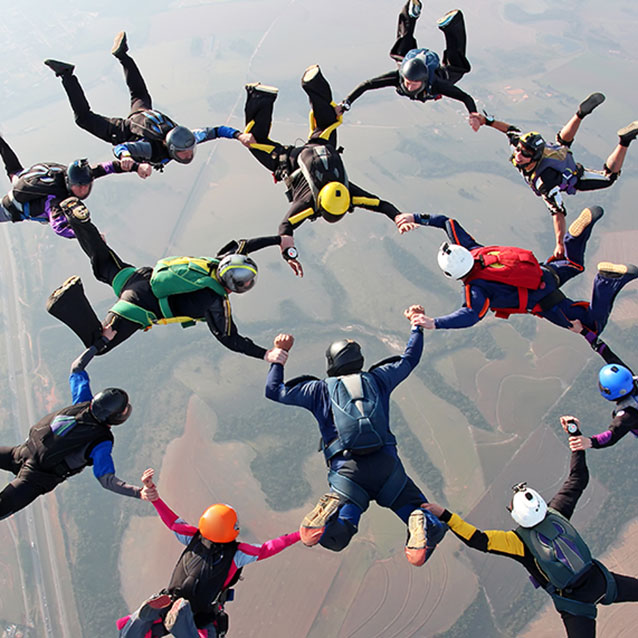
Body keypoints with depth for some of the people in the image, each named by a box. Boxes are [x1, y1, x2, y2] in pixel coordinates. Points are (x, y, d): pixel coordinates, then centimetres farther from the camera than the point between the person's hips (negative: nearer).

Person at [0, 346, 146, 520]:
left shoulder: (83, 402, -9)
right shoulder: (102, 442, -20)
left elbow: (77, 368, 6)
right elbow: (107, 480, -27)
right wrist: (139, 493, -35)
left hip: (24, 451, 4)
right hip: (38, 477, -4)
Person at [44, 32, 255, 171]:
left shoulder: (188, 139, -30)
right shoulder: (152, 149, -44)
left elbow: (217, 130, -25)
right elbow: (120, 148, -51)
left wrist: (240, 135, -39)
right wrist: (126, 157, -73)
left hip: (147, 116, 5)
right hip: (124, 132, -5)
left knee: (140, 95, 34)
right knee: (84, 117, 7)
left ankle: (122, 54, 39)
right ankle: (66, 76, 13)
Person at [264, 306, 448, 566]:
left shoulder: (320, 389, 16)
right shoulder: (377, 379, 20)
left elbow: (274, 391, 24)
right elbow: (410, 359, 35)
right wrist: (417, 325, 50)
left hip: (346, 469, -1)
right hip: (387, 465, 1)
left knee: (333, 540, -1)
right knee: (416, 508, 16)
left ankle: (331, 508, -33)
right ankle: (422, 524, -20)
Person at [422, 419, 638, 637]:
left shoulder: (520, 541, -19)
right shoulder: (557, 513, -9)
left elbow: (478, 540, -30)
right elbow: (578, 478, 2)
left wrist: (445, 516, -34)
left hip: (576, 605, -3)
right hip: (600, 581, 3)